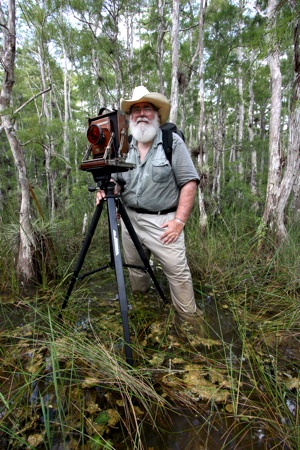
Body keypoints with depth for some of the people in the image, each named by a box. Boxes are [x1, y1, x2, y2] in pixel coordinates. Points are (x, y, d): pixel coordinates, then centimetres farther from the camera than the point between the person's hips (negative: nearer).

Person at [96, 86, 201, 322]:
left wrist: (179, 220, -16)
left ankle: (189, 316, 18)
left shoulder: (173, 142, -5)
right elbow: (117, 181, 15)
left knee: (178, 272, -4)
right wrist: (106, 190, -8)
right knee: (134, 267, 18)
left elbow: (189, 182, -10)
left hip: (163, 221, -5)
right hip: (130, 219, 6)